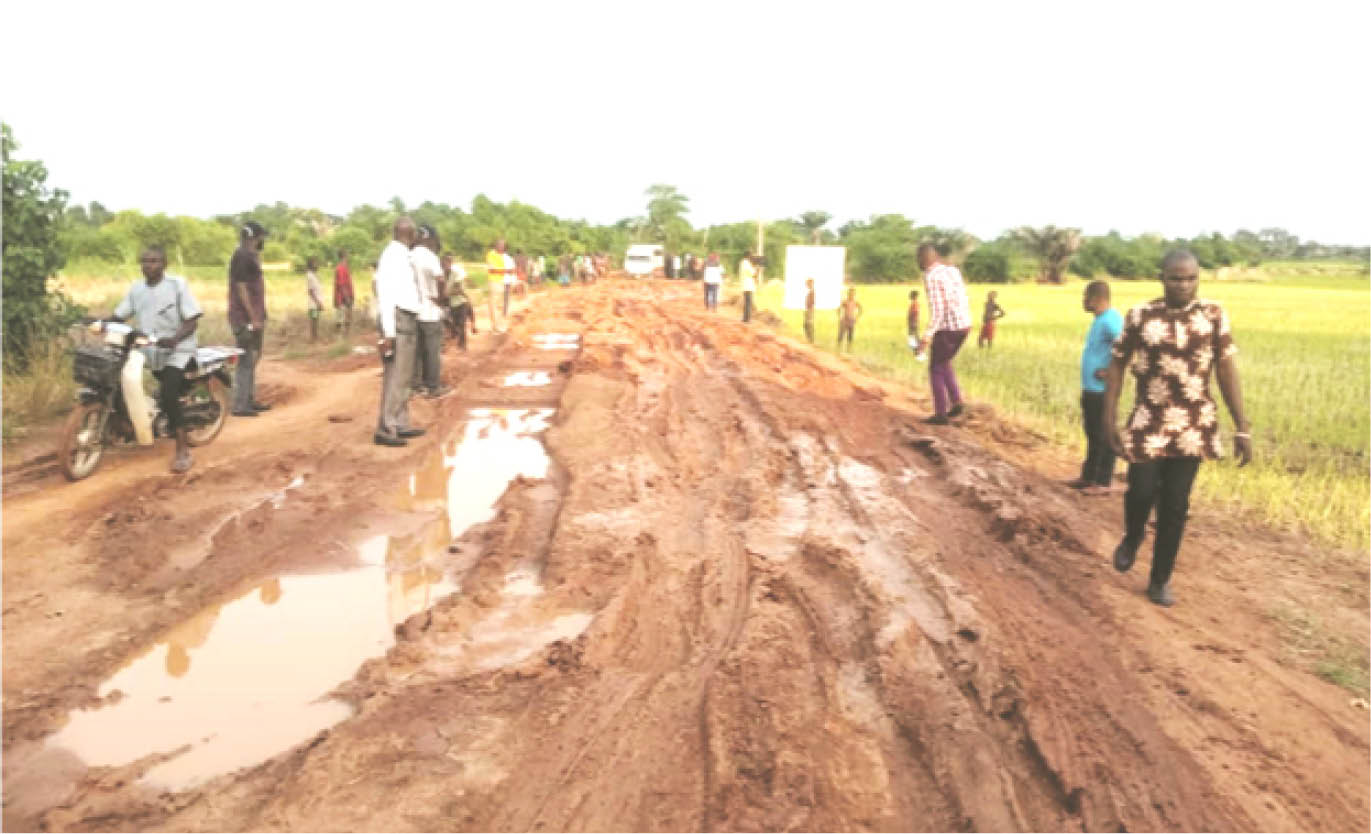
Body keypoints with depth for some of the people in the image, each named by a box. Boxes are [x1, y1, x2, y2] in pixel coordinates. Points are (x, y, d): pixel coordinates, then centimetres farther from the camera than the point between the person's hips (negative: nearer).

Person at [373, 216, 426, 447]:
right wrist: (388, 332, -22)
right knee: (396, 376, -8)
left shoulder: (403, 255, 13)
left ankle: (400, 425, 24)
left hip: (409, 320, 10)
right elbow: (385, 294, -18)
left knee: (404, 376, 15)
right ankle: (385, 430, -4)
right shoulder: (392, 255, -14)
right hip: (398, 319, -10)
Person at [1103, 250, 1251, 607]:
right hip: (1148, 422, -1)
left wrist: (1242, 428, -3)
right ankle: (1132, 539, 31)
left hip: (1194, 425, 1)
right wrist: (1109, 420, -6)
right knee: (1141, 493, -5)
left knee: (1175, 505, 5)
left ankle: (1161, 579, 21)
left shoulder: (1214, 315, -1)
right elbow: (1116, 366, 0)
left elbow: (1227, 371, 0)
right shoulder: (1140, 316, -4)